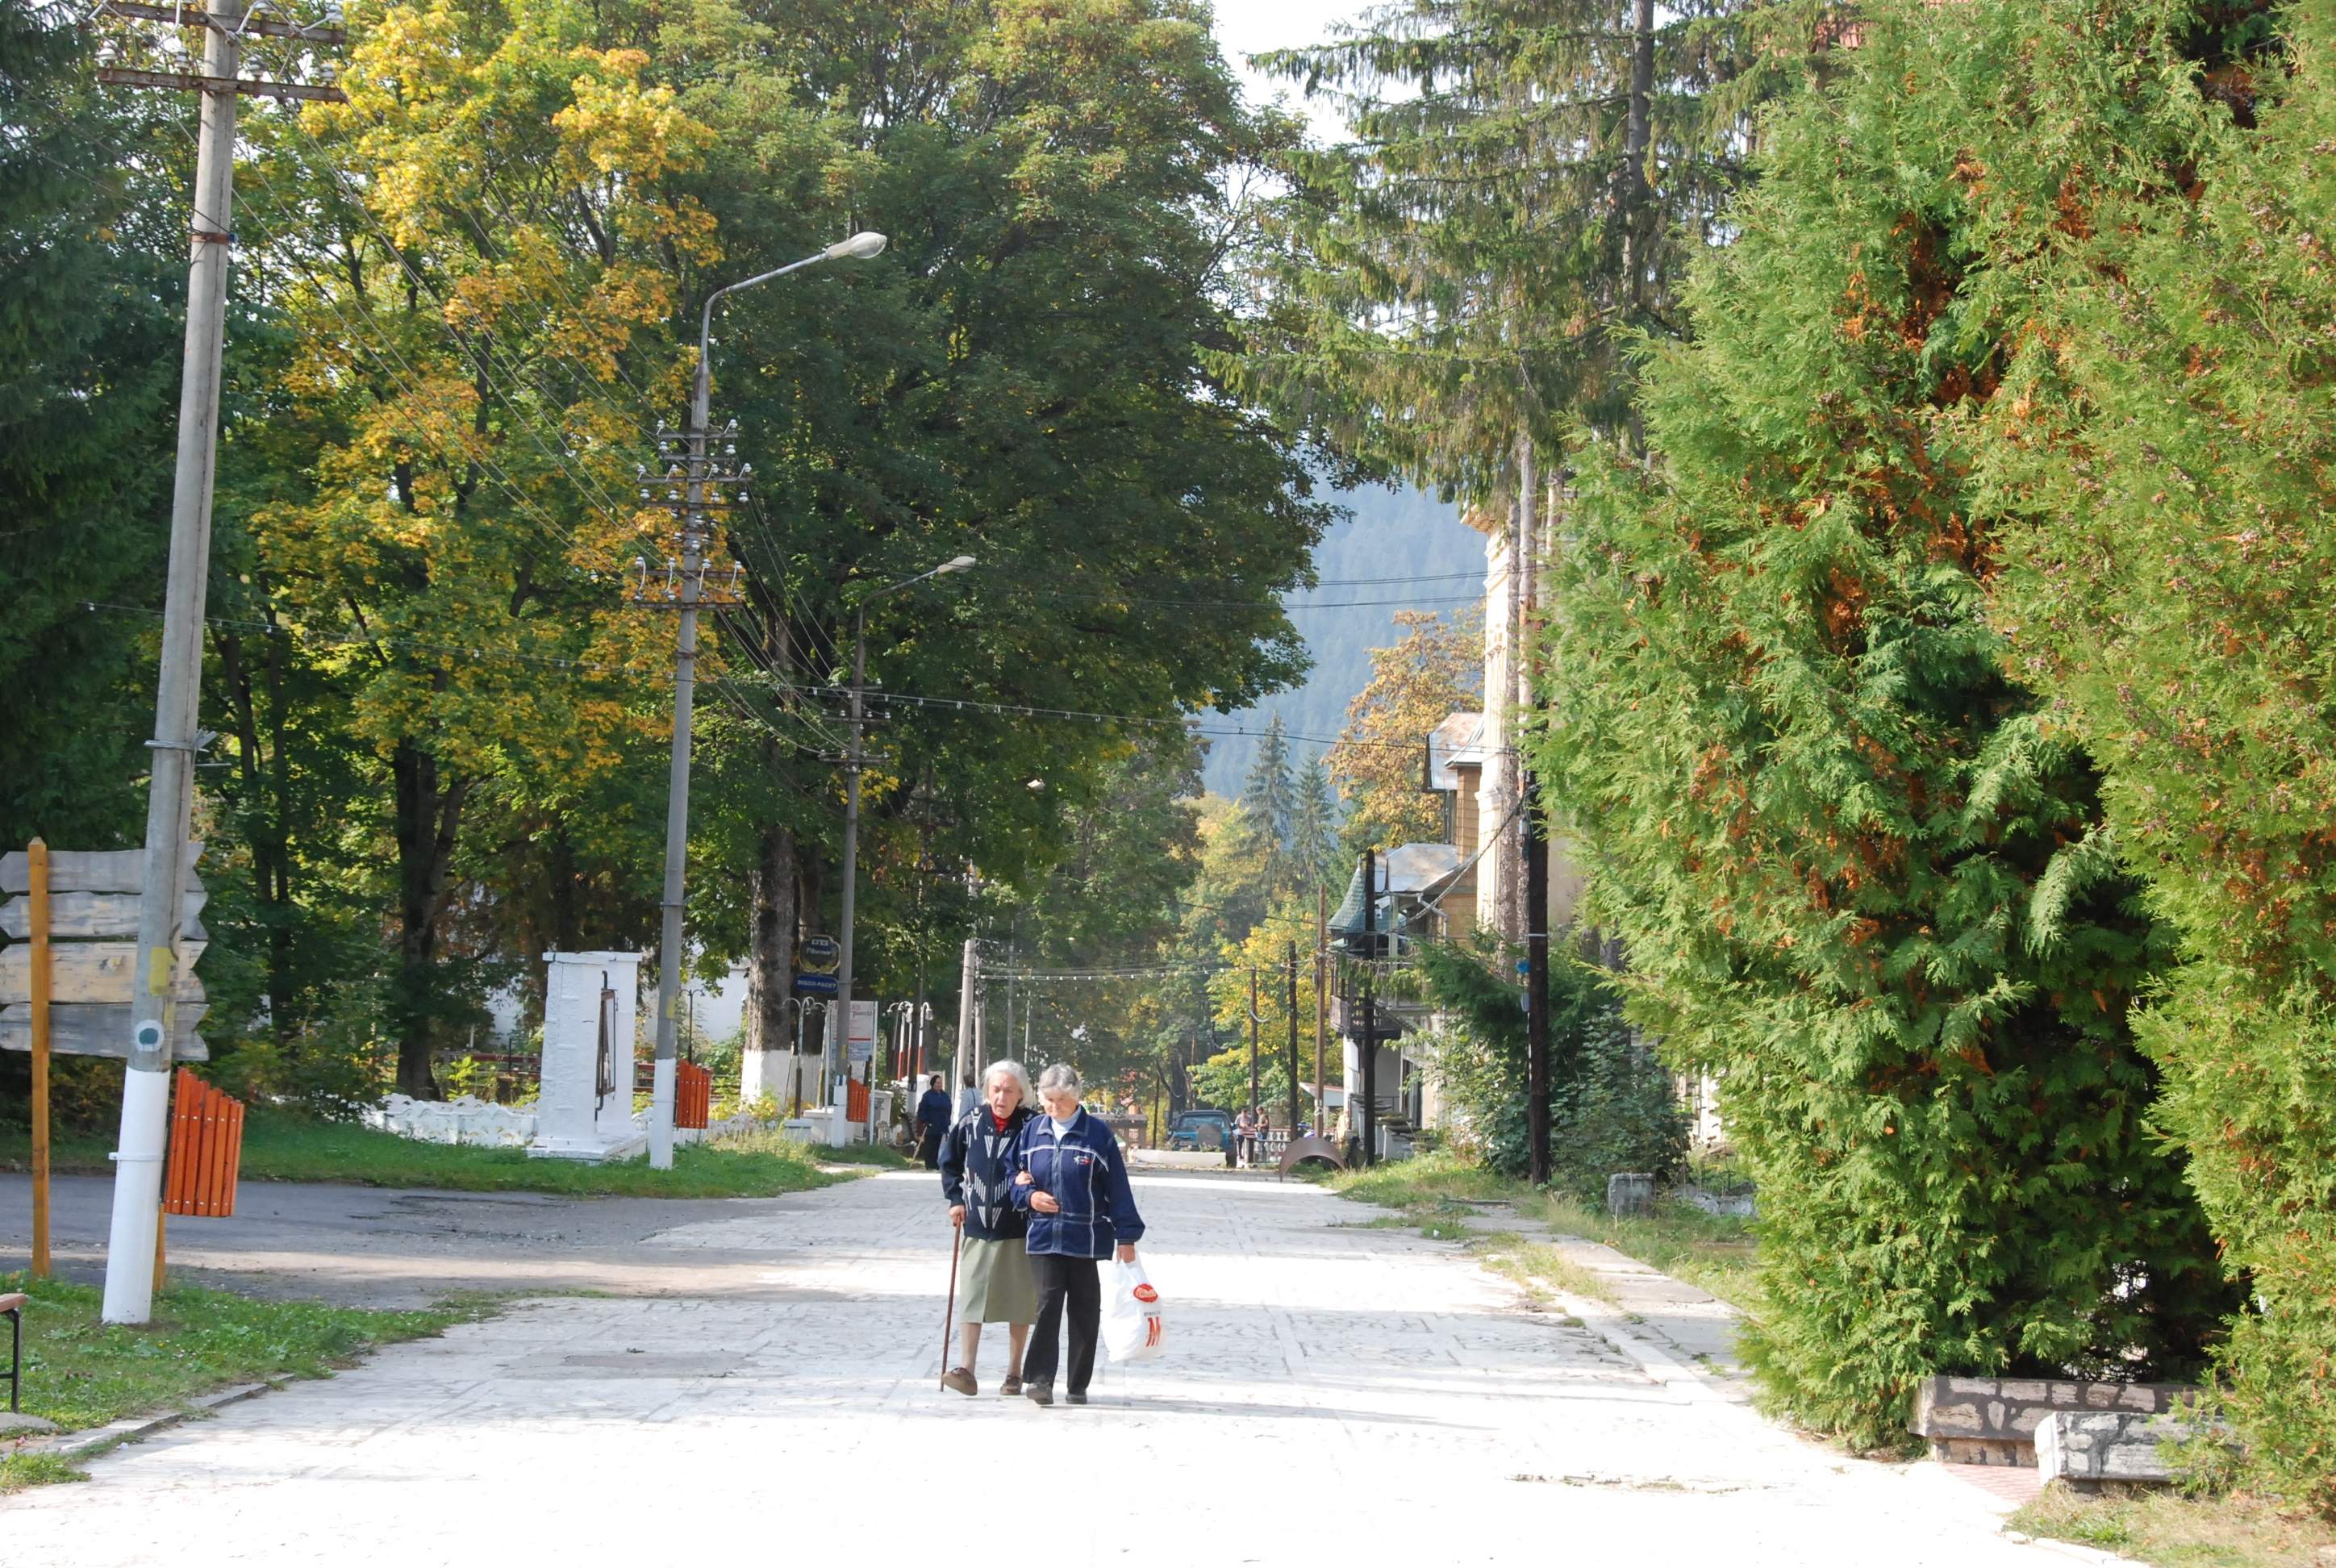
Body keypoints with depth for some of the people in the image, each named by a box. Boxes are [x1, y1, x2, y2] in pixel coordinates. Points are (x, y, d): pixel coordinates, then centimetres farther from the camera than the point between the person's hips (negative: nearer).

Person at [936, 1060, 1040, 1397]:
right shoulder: (971, 1123, 1)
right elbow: (949, 1160, 16)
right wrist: (956, 1198, 8)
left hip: (1019, 1229, -2)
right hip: (977, 1225, 2)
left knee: (1019, 1301, 5)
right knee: (971, 1296, -4)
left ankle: (1014, 1373, 16)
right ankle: (967, 1370, -4)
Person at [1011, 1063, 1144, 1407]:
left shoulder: (1098, 1135, -2)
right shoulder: (1033, 1132, 7)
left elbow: (1118, 1188, -1)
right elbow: (1017, 1178, 17)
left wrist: (1126, 1237, -3)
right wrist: (1028, 1196, -5)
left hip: (1087, 1239, -1)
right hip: (1044, 1236, 1)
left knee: (1084, 1311, 4)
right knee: (1047, 1303, -11)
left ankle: (1079, 1385, 13)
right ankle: (1040, 1378, -11)